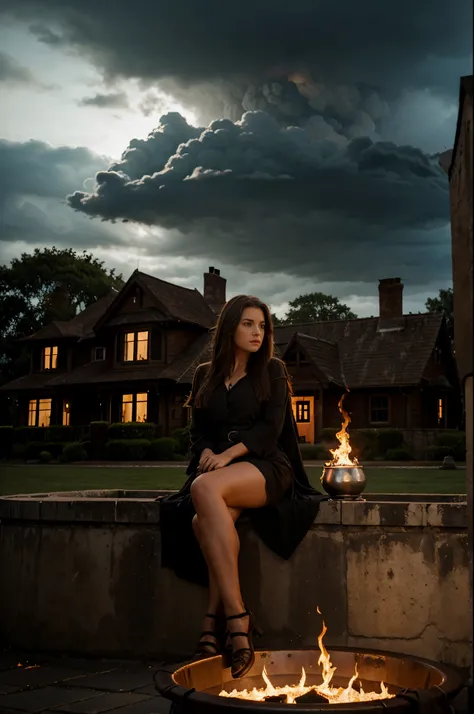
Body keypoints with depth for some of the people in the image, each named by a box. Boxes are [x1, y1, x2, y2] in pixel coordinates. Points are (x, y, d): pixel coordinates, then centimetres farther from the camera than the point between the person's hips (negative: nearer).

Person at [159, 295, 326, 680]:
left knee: (204, 489, -37)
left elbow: (271, 427, -3)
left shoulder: (273, 370, 10)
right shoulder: (205, 375, 18)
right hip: (217, 471, 3)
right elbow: (198, 430, 14)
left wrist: (227, 455, -15)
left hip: (265, 467, -3)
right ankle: (236, 620, -32)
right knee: (210, 516, -36)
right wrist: (207, 454, -9)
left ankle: (214, 623, -36)